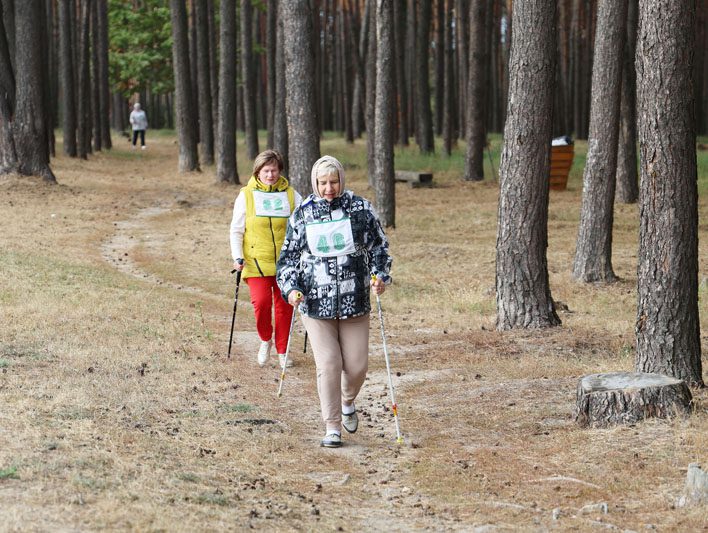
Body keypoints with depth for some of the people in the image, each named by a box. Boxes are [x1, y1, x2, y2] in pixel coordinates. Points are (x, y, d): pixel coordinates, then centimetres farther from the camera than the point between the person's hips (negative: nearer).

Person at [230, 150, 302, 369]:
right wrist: (237, 257, -5)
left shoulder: (291, 195, 6)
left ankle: (282, 350, 18)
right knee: (261, 301, -16)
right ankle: (265, 340, 10)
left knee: (284, 305, 4)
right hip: (257, 262, -2)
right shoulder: (246, 195, 3)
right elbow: (236, 230, 6)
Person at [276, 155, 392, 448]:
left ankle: (348, 402, 36)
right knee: (328, 366, -6)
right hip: (316, 303, 0)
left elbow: (379, 246, 9)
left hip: (355, 302, 1)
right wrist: (290, 288, -4)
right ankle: (332, 428, 6)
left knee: (357, 366, 3)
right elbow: (288, 256, 10)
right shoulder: (302, 215, 3)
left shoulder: (360, 208, 2)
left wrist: (380, 276, -7)